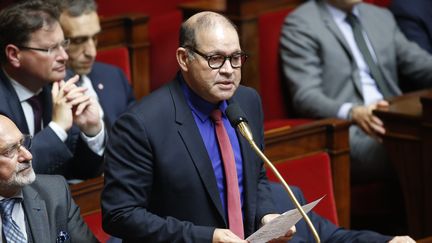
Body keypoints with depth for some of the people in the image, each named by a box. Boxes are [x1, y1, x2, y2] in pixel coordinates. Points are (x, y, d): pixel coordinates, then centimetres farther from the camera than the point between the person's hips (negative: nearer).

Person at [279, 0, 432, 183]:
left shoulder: (381, 17, 21)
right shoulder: (300, 24, 1)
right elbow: (305, 96, -9)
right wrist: (352, 113, -28)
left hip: (397, 121, 6)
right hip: (343, 133, -6)